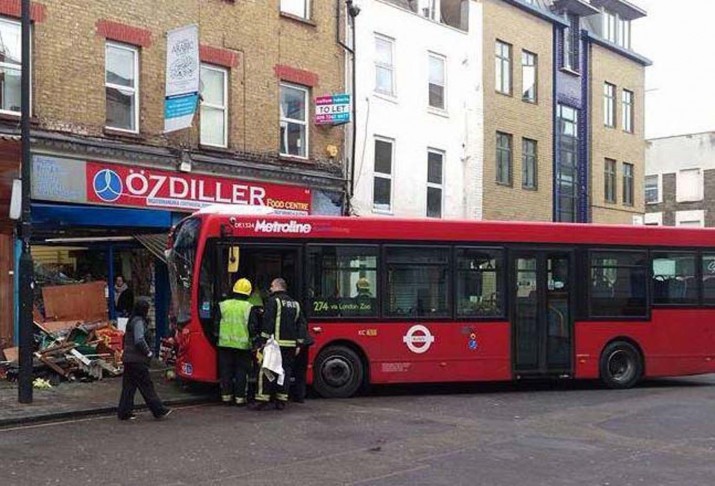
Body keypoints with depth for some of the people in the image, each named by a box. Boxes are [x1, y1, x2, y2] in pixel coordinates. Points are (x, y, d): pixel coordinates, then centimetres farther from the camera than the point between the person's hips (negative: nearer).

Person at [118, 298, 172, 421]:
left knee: (129, 386, 11)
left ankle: (124, 412, 12)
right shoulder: (139, 321, -15)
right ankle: (159, 410, 3)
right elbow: (139, 340, -24)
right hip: (137, 360, -9)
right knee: (146, 385, -3)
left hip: (128, 359, 9)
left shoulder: (132, 321, 16)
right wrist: (148, 353, -11)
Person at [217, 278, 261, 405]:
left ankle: (226, 396, 12)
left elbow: (216, 324, 4)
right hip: (243, 345, -2)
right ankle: (239, 397, 6)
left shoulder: (223, 305, 0)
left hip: (225, 344, 2)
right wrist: (251, 338, 11)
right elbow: (253, 328, -7)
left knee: (226, 371, 10)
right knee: (241, 371, 6)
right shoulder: (249, 308, -7)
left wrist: (218, 337, 18)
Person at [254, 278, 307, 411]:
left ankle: (263, 399, -4)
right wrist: (299, 344, 15)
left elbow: (268, 322, -13)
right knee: (286, 370, 10)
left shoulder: (273, 301, -4)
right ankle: (282, 401, 10)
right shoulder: (295, 304, 17)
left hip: (276, 343, -6)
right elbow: (302, 324, 15)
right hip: (290, 344, 6)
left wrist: (264, 340, -11)